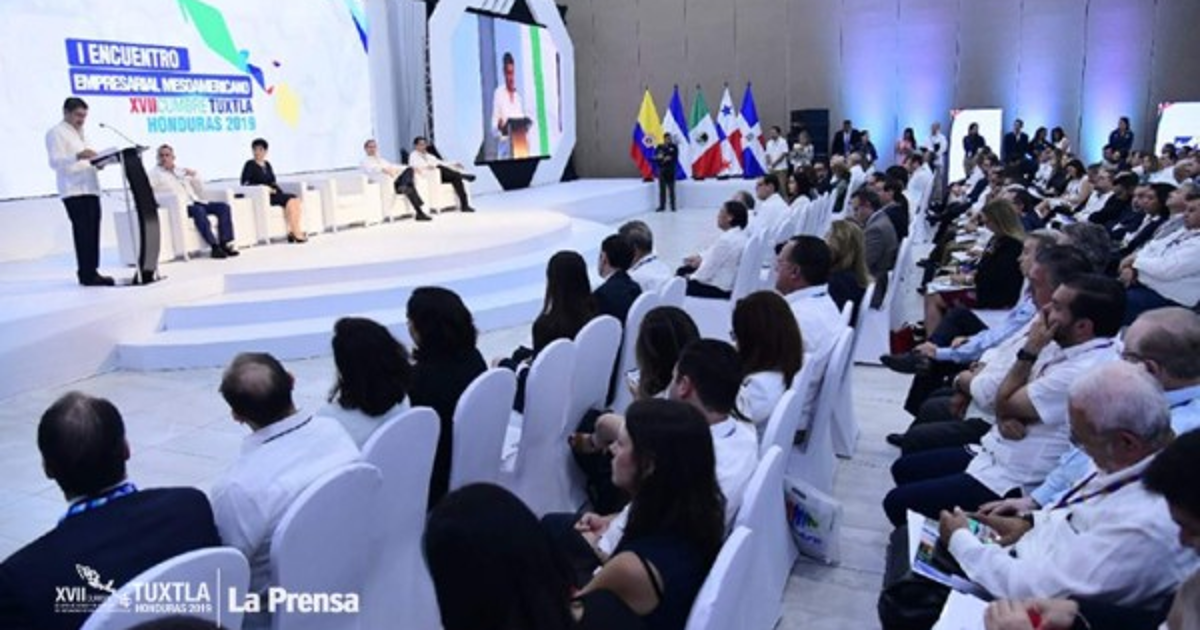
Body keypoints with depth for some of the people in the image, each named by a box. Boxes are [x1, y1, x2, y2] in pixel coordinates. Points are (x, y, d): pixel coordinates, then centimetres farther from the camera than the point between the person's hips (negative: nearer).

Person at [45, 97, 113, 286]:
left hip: (90, 188, 8)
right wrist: (78, 156, -30)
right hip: (73, 191, -8)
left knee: (92, 231, 3)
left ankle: (92, 271, 7)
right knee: (83, 231, -9)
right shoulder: (56, 133, -2)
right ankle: (86, 274, -7)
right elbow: (55, 162, -14)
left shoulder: (80, 133, 24)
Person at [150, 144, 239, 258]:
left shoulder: (181, 171, 29)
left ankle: (225, 243, -22)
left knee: (223, 206, -16)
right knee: (198, 210, -37)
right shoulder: (155, 173, 13)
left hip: (195, 202, 6)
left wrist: (194, 175, 10)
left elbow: (198, 189, 29)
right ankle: (214, 247, -38)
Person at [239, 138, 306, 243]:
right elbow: (244, 183, -9)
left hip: (274, 193, 7)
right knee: (290, 201, -27)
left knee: (296, 199, -19)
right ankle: (296, 234, -25)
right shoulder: (250, 165, -1)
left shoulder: (267, 164, 19)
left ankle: (293, 231, -25)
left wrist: (274, 187, 0)